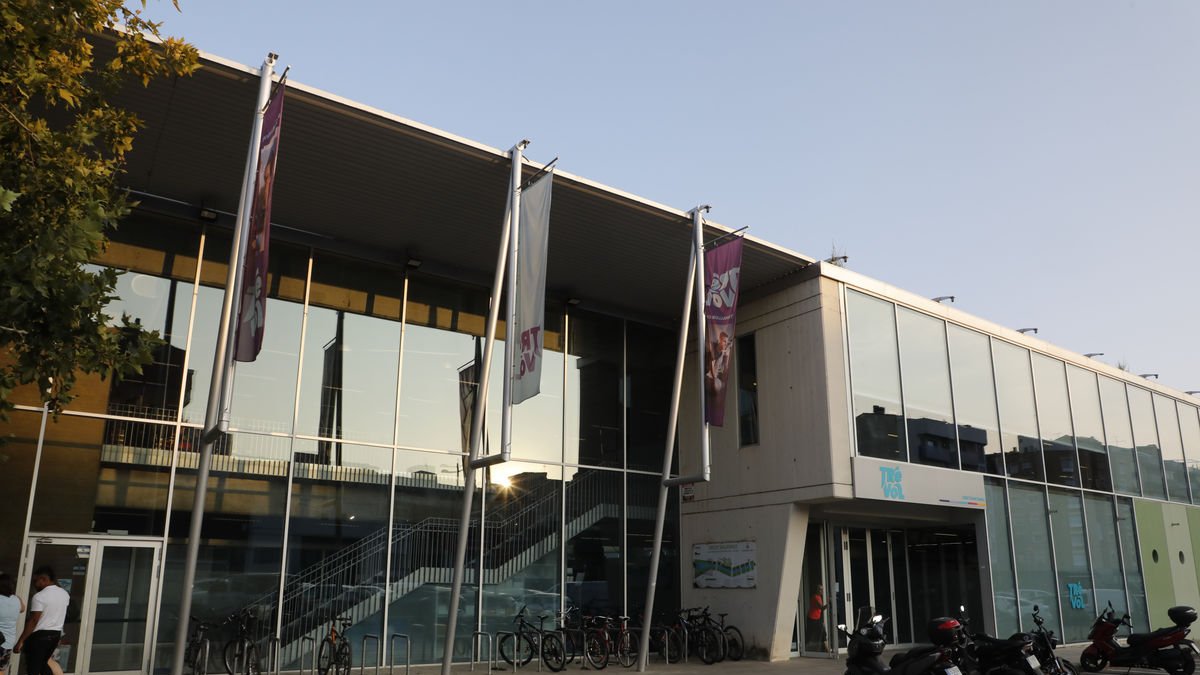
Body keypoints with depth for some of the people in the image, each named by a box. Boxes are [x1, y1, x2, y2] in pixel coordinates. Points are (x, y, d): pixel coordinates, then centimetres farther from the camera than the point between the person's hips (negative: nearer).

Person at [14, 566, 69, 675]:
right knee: (43, 663, 23)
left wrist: (20, 641, -16)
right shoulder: (64, 594, 5)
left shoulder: (39, 596, -16)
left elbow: (33, 621, -19)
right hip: (56, 634, 7)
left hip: (39, 635, -7)